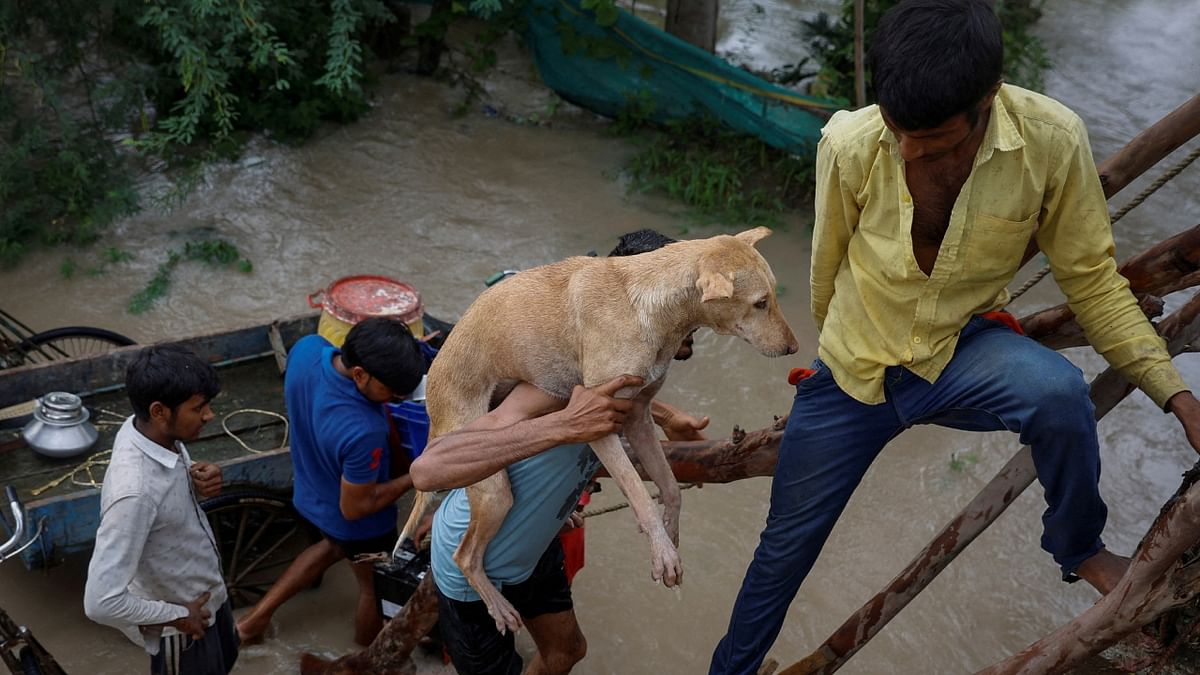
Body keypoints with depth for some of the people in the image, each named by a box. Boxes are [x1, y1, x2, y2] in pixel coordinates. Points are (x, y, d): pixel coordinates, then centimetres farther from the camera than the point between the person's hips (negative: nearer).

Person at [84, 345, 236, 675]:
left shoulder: (149, 430, -15)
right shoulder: (133, 490, -40)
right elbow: (101, 602, -37)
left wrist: (198, 481, -15)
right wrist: (177, 616, -22)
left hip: (206, 592, 7)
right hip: (181, 623, -7)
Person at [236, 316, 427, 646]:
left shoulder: (306, 348, -26)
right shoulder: (363, 432, -44)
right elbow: (355, 508, -28)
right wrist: (414, 478, -19)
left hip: (311, 493, 7)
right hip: (358, 525, -6)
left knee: (333, 546, 37)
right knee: (375, 589, 23)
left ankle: (256, 617, 44)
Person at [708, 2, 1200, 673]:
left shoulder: (1053, 140, -23)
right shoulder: (850, 144, -22)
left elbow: (1092, 279, -11)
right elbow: (828, 269, -3)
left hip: (962, 354, 0)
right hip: (854, 367, 1)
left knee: (1057, 390, -35)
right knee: (786, 546, 10)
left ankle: (1079, 549, -6)